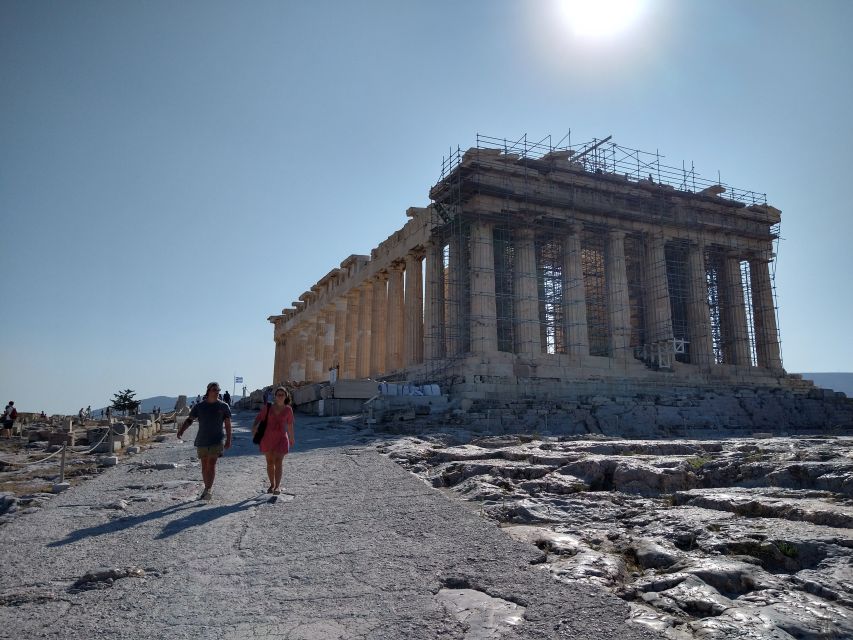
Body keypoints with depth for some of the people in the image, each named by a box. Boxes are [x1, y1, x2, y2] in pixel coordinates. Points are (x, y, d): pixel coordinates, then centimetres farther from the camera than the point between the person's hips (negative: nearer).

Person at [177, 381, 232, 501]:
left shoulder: (224, 406, -1)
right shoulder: (199, 406, 4)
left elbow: (228, 424, 1)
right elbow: (189, 419, 2)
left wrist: (228, 440, -3)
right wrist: (181, 430, -16)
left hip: (217, 440, -3)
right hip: (202, 440, 3)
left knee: (211, 464, -14)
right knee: (204, 466, 10)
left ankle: (208, 490, -12)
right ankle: (207, 489, 24)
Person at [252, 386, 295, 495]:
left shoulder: (288, 410, 2)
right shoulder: (268, 407, 2)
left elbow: (290, 425, 13)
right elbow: (259, 417, -1)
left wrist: (292, 438, 22)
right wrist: (254, 427, -21)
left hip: (281, 438, -1)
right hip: (268, 438, 1)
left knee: (278, 463, -12)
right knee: (270, 463, 9)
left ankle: (277, 486, -12)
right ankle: (272, 484, 25)